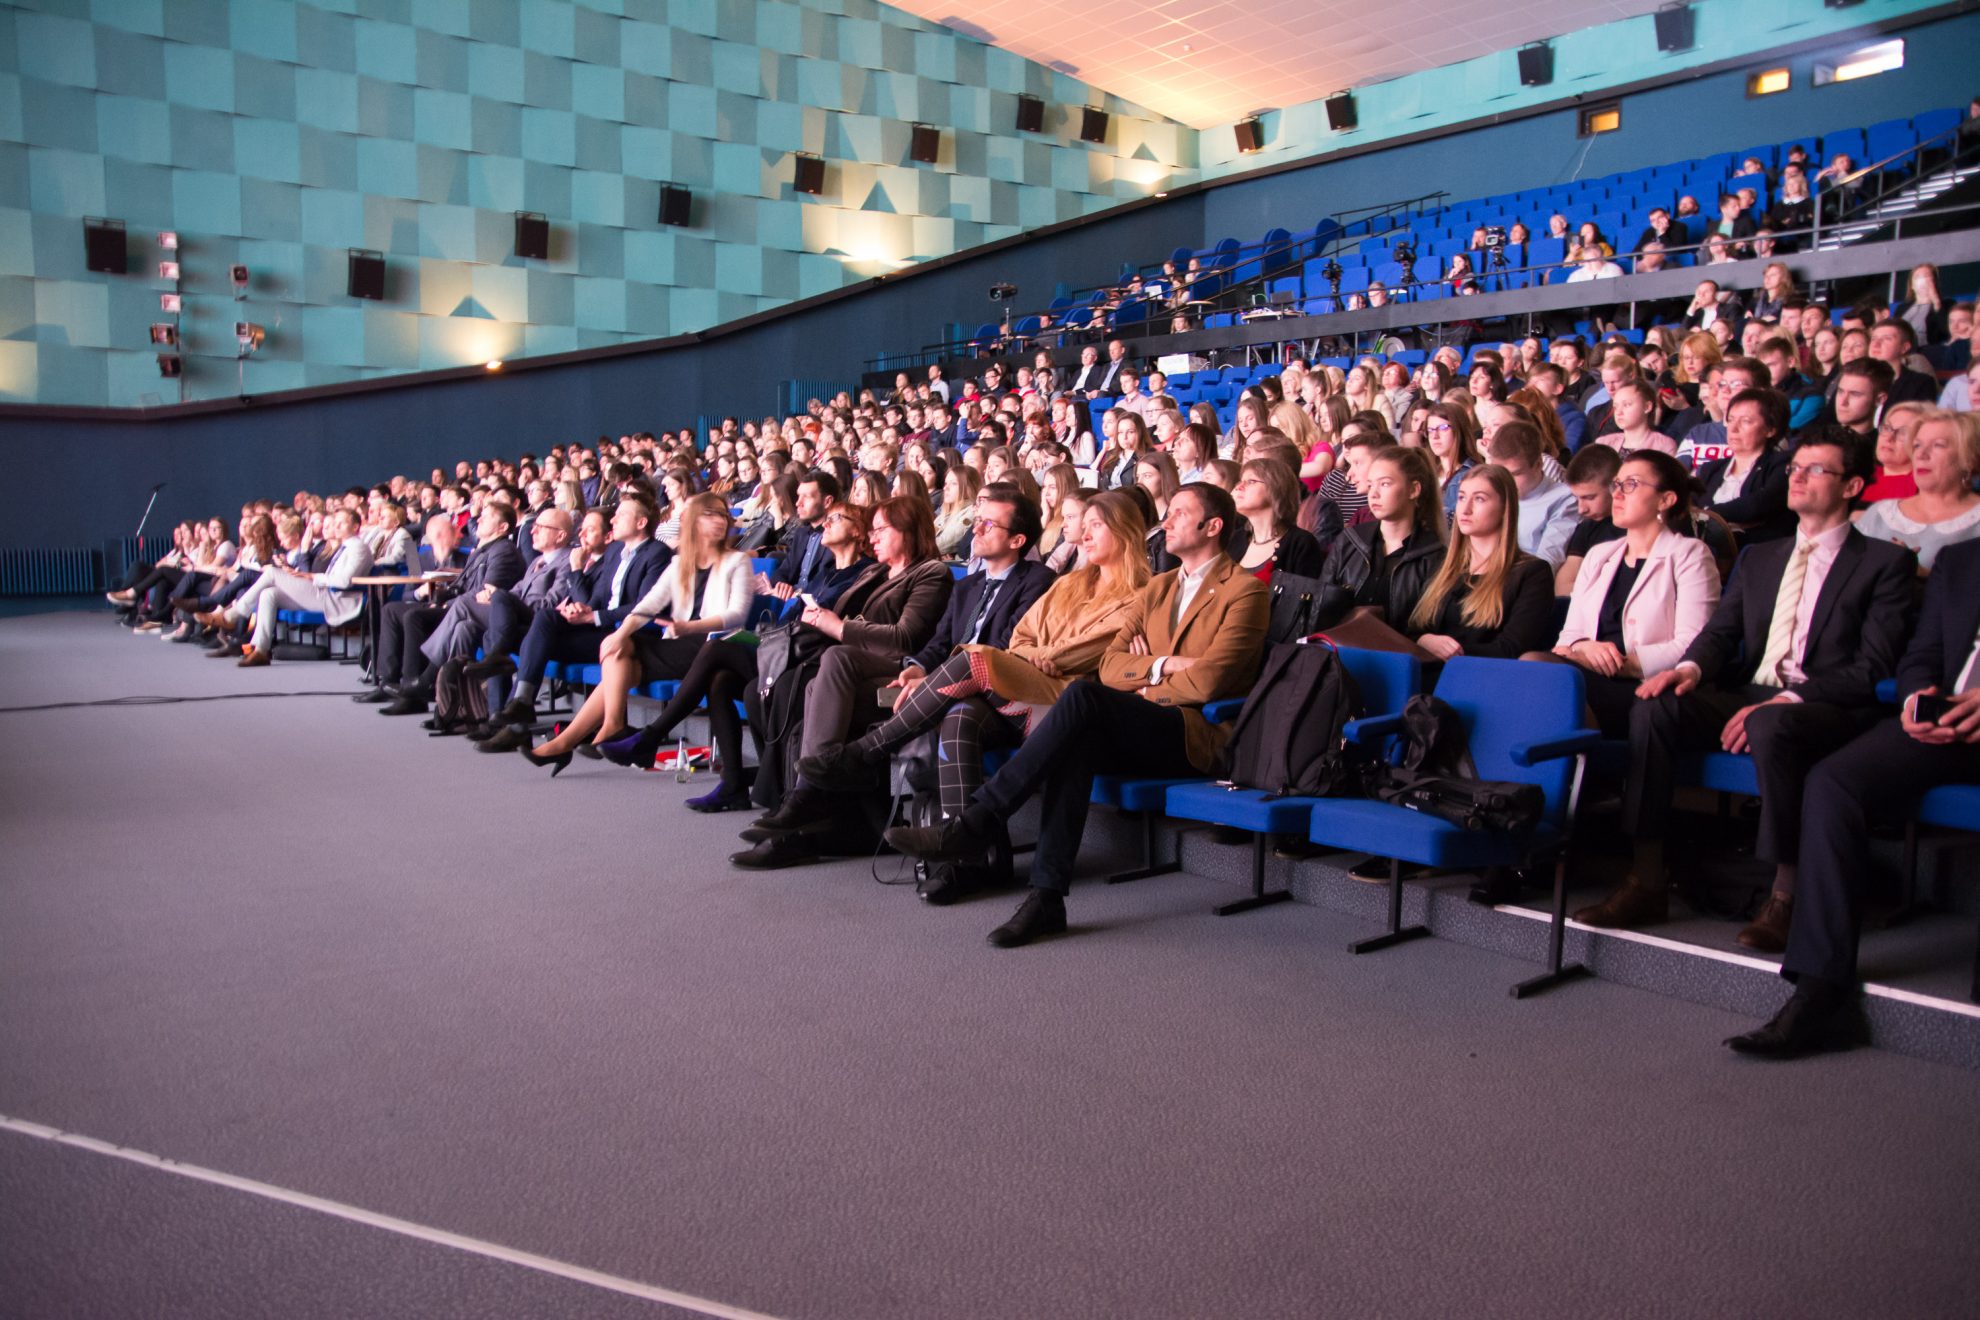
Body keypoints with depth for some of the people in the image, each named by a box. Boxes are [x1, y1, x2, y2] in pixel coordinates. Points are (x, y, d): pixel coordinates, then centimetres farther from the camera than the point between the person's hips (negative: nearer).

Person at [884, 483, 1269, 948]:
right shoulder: (1157, 588, 25)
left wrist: (1142, 688, 0)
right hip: (1139, 733, 6)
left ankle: (977, 824, -32)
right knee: (1077, 743, -30)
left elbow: (1205, 680, -11)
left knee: (1085, 697, -31)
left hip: (1196, 735, -6)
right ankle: (1047, 897, -33)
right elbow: (1110, 665, 14)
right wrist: (1160, 666, -3)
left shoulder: (1245, 590, 2)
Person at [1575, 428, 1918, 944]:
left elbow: (1872, 667, -6)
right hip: (1750, 697, 5)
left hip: (1828, 710, -5)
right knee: (1655, 706, -24)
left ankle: (1785, 896, -25)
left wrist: (1787, 699, -20)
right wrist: (1691, 667, -10)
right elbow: (1721, 631, 15)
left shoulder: (1886, 562, 6)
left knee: (1770, 725, -39)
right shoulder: (1760, 558, 24)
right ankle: (1645, 882, -23)